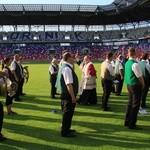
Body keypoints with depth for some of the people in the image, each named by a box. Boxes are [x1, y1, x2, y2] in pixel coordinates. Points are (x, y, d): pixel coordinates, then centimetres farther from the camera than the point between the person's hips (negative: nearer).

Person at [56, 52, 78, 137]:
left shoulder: (65, 67, 12)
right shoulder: (67, 68, -22)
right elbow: (69, 84, -26)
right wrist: (73, 96, -22)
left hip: (66, 94, 10)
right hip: (68, 95, -10)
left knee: (68, 113, 20)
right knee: (68, 113, 1)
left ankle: (66, 129, 34)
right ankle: (65, 132, 13)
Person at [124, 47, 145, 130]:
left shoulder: (127, 63, 7)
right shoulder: (135, 64, -20)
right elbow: (140, 77, -17)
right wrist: (143, 84, 1)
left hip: (129, 84, 9)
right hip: (136, 85, -9)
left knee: (130, 103, 17)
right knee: (135, 105, -1)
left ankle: (127, 122, 26)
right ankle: (132, 124, 4)